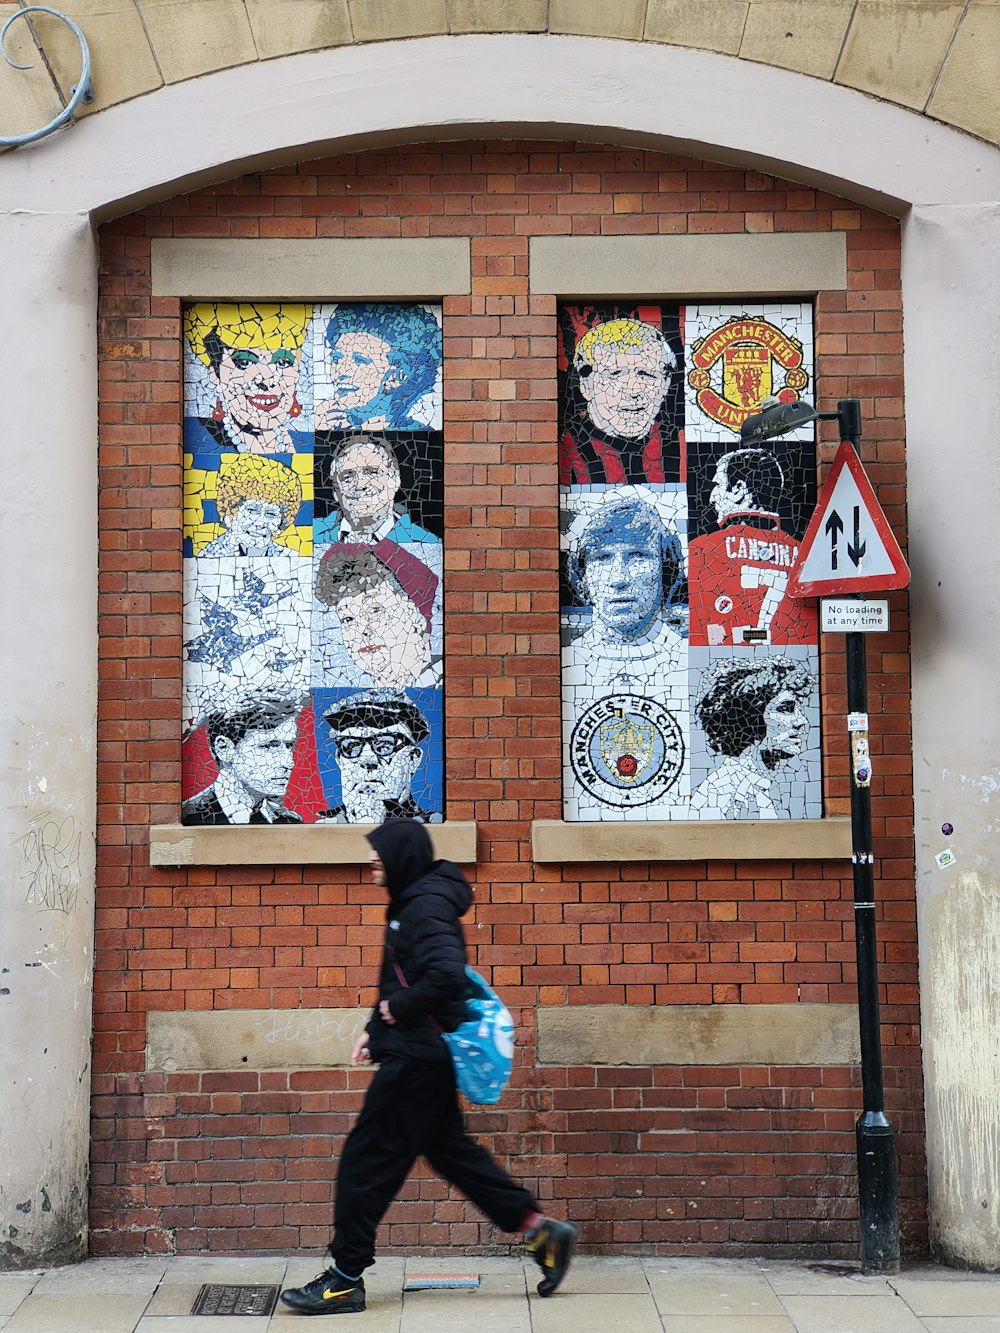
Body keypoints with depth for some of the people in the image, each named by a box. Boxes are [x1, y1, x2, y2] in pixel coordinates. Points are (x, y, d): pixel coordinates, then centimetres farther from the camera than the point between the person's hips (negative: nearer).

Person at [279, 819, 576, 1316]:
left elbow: (447, 975, -32)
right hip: (424, 1054, 11)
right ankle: (540, 1229, 19)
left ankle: (345, 1279, 6)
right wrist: (375, 1028, 12)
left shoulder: (426, 907, -18)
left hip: (416, 1058, -11)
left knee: (367, 1159, -3)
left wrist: (400, 1008, -19)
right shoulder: (413, 902, 14)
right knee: (448, 1147, 16)